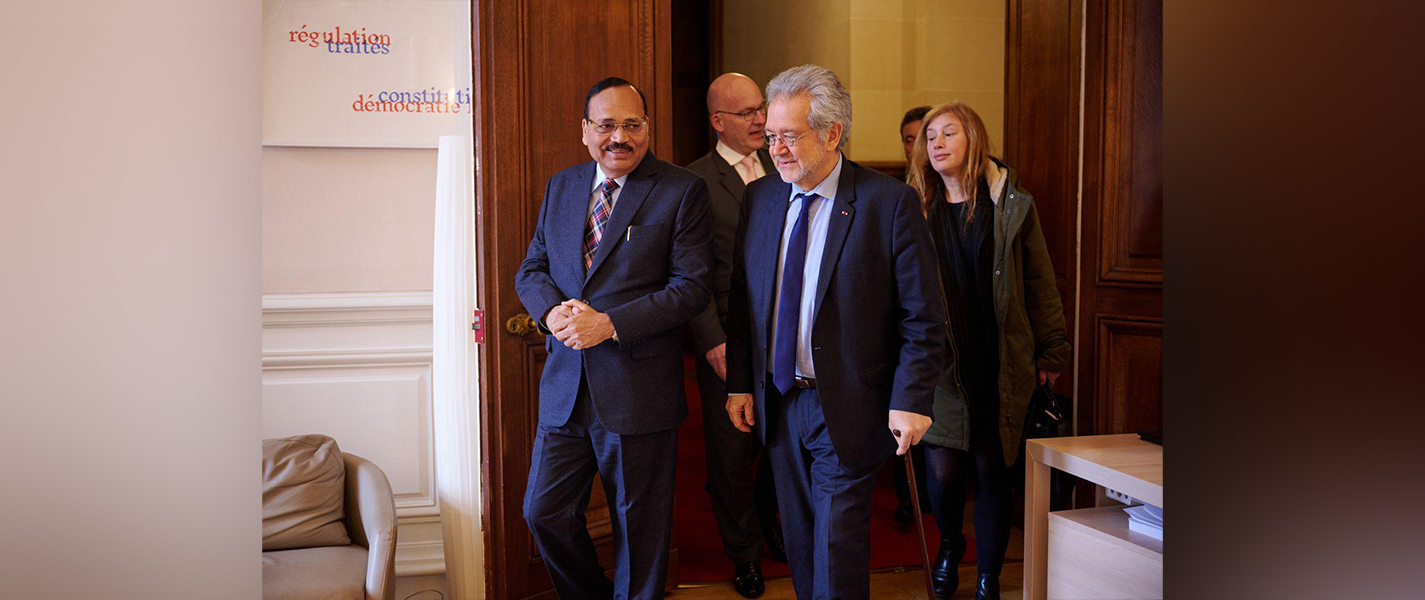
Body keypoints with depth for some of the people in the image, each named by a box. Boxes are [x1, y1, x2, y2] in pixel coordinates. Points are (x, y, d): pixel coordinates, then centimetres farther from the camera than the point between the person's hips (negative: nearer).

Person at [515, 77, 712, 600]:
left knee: (639, 527, 9)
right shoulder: (561, 186, 10)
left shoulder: (682, 190, -6)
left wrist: (611, 324, -20)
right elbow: (532, 268, 12)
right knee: (544, 512, 11)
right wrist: (553, 311, -11)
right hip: (566, 385, 5)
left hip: (637, 390, -5)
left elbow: (692, 286, -12)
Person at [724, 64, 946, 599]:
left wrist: (910, 401, -14)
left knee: (837, 543, 0)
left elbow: (923, 318, -9)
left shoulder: (890, 203, -10)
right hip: (777, 404, 5)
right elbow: (741, 301, 11)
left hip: (848, 409, -5)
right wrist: (739, 383, 7)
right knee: (798, 539, 15)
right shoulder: (759, 198, 5)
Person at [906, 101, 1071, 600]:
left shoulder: (1011, 205, 2)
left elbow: (1040, 284, 5)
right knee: (944, 469, -1)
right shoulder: (916, 209, 5)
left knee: (990, 468, 4)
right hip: (941, 361, 1)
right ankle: (949, 547, 31)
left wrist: (1052, 350, 4)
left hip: (1000, 362, 0)